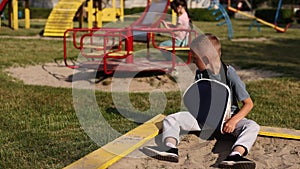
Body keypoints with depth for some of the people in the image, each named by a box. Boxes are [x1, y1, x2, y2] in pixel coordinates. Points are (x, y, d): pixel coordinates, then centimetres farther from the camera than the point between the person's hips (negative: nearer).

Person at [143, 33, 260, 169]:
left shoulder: (229, 74, -13)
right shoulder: (200, 74, 0)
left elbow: (248, 103, -12)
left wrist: (233, 120, -25)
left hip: (228, 117, -4)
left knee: (253, 126, -32)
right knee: (170, 119, -13)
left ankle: (235, 155, -57)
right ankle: (171, 149, -40)